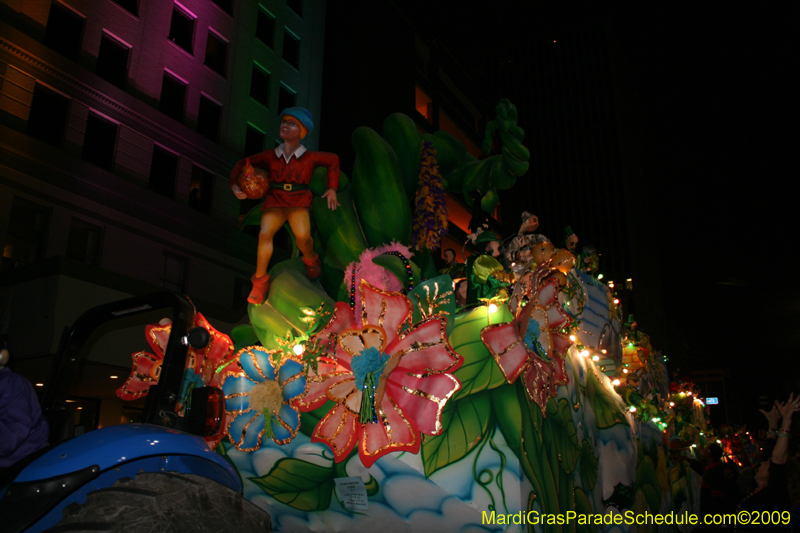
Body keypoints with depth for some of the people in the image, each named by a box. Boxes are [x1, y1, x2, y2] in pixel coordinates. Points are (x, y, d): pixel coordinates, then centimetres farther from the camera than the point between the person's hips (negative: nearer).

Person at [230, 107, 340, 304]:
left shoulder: (309, 157, 4)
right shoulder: (270, 156, 7)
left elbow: (333, 160, 22)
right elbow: (242, 164, 16)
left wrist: (332, 189, 16)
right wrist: (234, 186, -1)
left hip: (298, 204, -1)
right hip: (274, 203, 1)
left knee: (302, 236, -30)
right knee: (265, 234, -28)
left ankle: (310, 259, 7)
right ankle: (260, 280, -14)